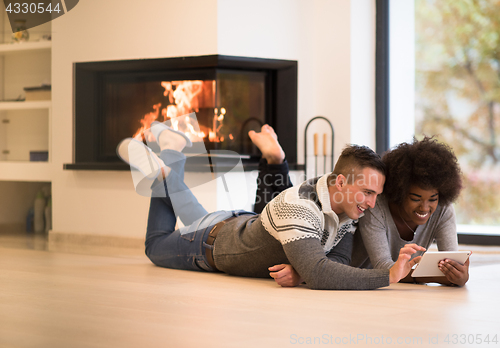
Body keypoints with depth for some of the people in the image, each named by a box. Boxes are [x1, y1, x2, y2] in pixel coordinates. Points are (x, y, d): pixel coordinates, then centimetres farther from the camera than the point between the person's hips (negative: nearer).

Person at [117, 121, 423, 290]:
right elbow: (318, 275, -60)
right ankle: (161, 174, 26)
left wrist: (298, 269, -43)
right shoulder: (298, 207, -48)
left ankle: (173, 157, 40)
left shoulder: (348, 208, -23)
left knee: (199, 220, 38)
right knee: (157, 246, 24)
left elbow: (339, 261, -22)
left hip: (250, 224, 6)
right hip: (215, 241, -6)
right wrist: (389, 276, -65)